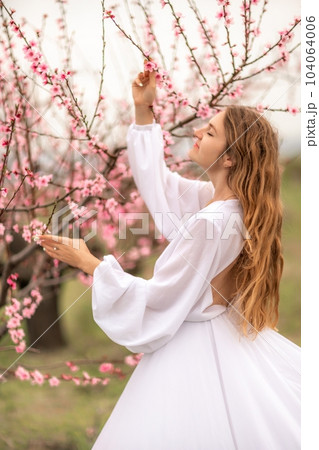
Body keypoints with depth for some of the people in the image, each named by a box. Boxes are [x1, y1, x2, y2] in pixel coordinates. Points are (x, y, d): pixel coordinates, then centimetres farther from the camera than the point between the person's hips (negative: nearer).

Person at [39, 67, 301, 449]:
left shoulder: (210, 222, -28)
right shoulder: (222, 201, -1)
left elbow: (157, 300, -22)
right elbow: (156, 180, 16)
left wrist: (88, 263, -15)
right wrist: (142, 112, 14)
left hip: (194, 345, -9)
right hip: (226, 334, 9)